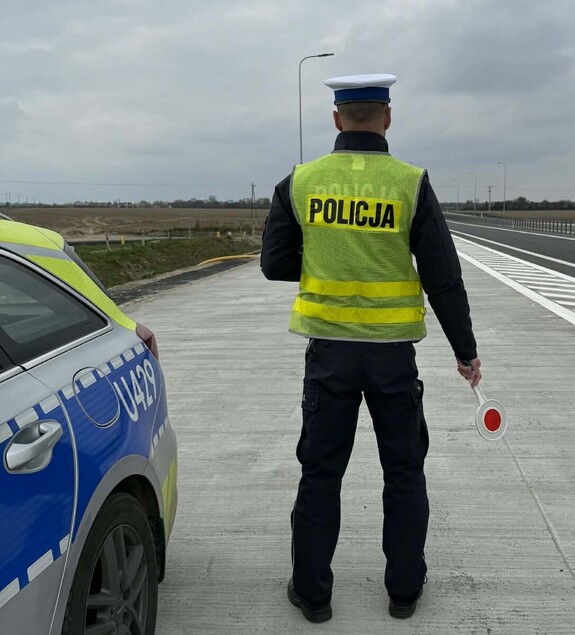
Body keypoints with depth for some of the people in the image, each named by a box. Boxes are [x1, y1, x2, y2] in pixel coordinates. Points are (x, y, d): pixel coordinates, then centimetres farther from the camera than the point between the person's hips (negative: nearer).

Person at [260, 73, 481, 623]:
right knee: (403, 472, 15)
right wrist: (465, 350, 4)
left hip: (329, 349, 1)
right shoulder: (410, 184, -7)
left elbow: (275, 265, 2)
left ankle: (311, 591, 22)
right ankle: (404, 589, 26)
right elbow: (443, 278, -6)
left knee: (321, 471, 12)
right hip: (393, 353, -1)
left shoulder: (299, 182, -3)